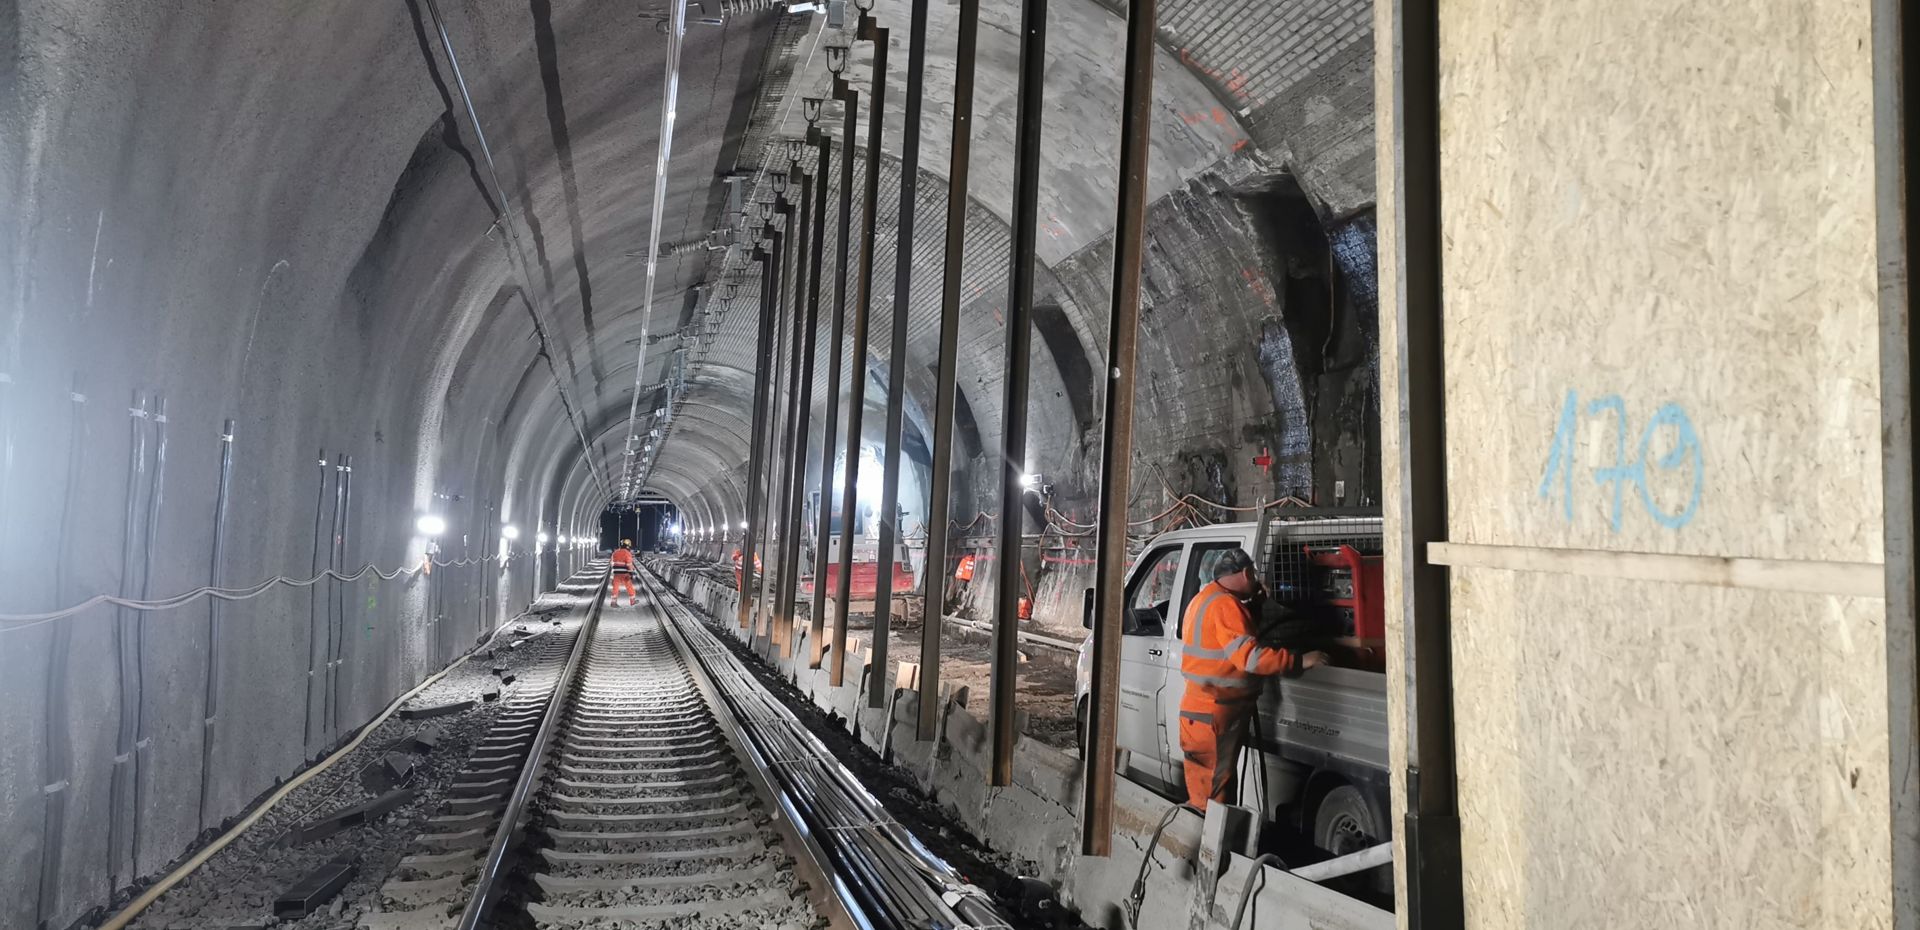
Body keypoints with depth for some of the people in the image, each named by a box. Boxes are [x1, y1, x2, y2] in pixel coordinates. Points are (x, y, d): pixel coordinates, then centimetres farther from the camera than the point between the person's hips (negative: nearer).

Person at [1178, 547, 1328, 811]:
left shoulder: (1205, 599, 17)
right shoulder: (1225, 605, -18)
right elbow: (1249, 656, -27)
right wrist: (1300, 660, -24)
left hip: (1202, 708, 10)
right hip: (1215, 716, -10)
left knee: (1204, 794, 16)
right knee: (1211, 795, -6)